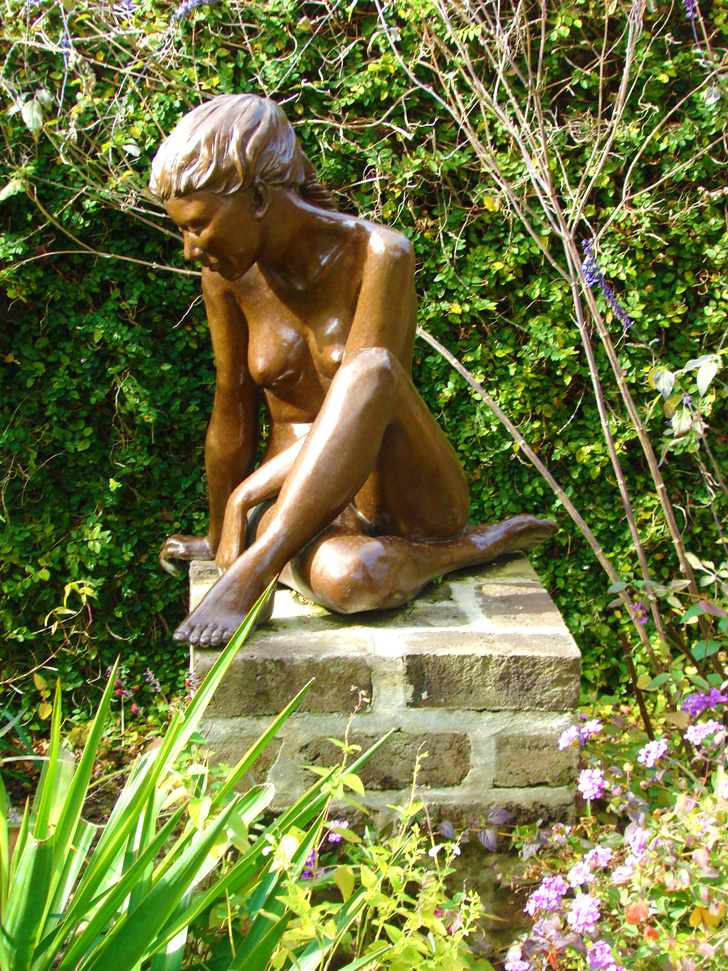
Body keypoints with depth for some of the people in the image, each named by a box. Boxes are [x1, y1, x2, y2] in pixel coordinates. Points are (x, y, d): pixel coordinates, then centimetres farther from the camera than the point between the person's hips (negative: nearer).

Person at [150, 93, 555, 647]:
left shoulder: (379, 256, -15)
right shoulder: (230, 275, -4)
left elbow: (367, 380, -22)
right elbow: (232, 420, 6)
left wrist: (247, 496, -20)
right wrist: (219, 543, 15)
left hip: (404, 499, -2)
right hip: (300, 507, 2)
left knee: (371, 367, -36)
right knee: (347, 579, -38)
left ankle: (255, 570, -33)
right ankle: (466, 550, -11)